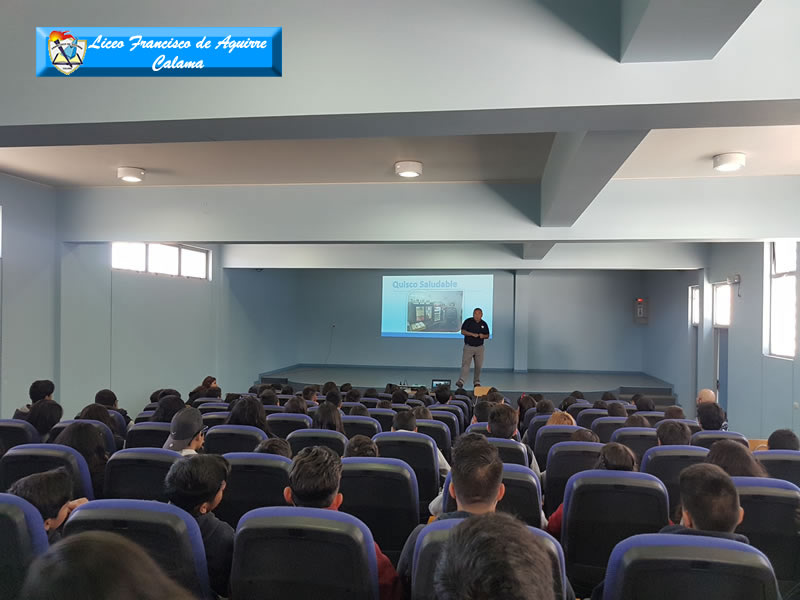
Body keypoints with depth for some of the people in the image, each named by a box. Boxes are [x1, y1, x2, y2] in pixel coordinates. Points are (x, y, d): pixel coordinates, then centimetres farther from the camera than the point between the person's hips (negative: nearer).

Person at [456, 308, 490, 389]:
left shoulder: (484, 324, 7)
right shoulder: (468, 321, -2)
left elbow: (487, 336, 12)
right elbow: (463, 331, -7)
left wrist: (483, 336, -11)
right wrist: (472, 334, -19)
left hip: (479, 347, 3)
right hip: (468, 346, -3)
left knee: (478, 365, 5)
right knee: (465, 364, -12)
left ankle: (476, 382, 16)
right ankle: (461, 381, -19)